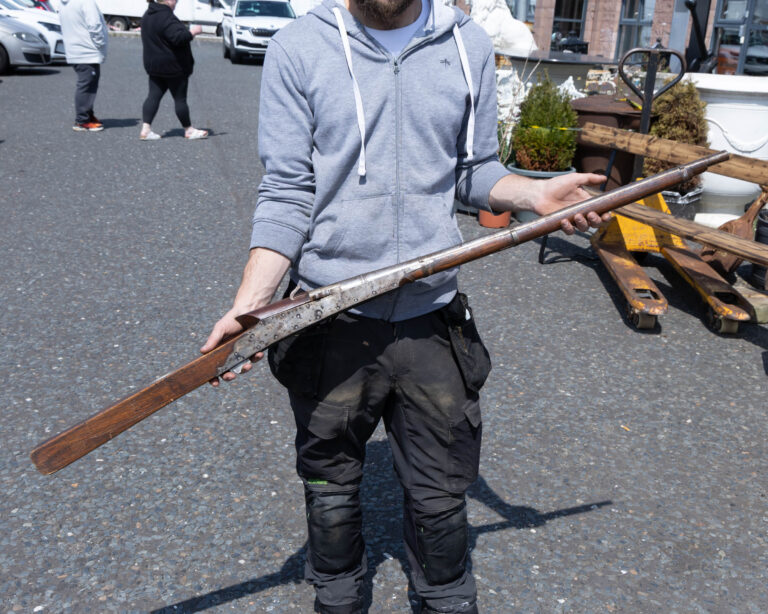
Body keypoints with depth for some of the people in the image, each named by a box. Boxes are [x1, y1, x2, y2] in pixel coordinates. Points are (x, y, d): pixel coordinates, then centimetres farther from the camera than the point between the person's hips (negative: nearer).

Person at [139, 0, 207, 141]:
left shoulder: (148, 15, 11)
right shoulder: (166, 17, -20)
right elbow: (178, 37, -28)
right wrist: (192, 32, -13)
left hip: (154, 66, 8)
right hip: (172, 67, -8)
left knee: (154, 96, 6)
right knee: (180, 98, 3)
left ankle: (145, 129, -2)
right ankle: (189, 130, 15)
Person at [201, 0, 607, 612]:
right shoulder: (298, 49, -5)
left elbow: (475, 171, 10)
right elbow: (286, 194, -8)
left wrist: (534, 194, -10)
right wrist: (247, 308, -18)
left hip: (431, 315, 2)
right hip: (331, 318, -1)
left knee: (441, 495, 13)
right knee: (332, 488, 17)